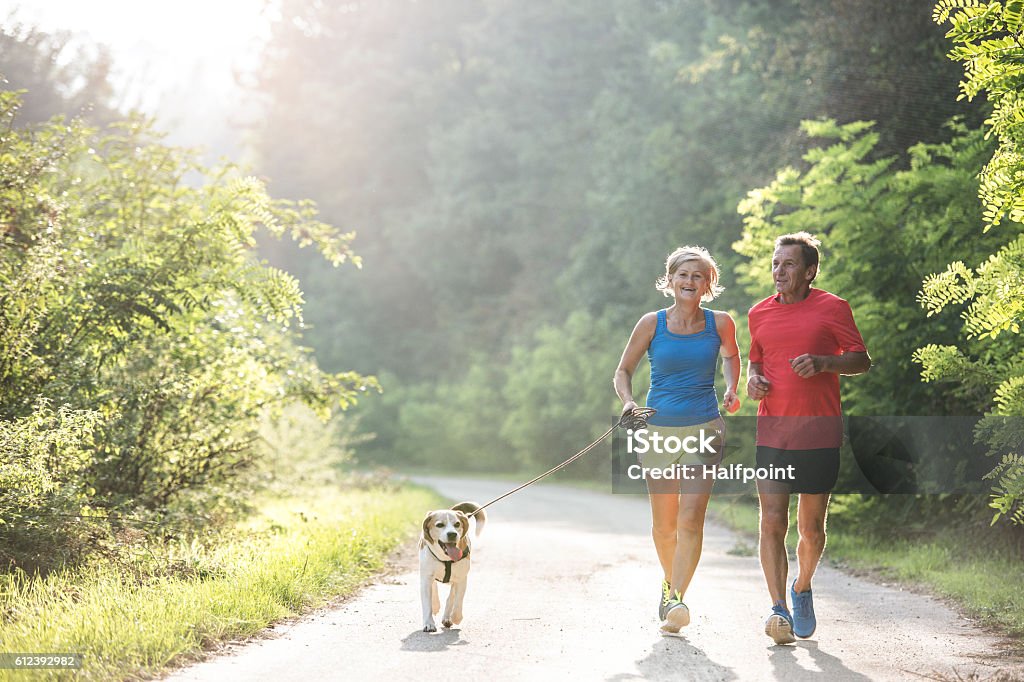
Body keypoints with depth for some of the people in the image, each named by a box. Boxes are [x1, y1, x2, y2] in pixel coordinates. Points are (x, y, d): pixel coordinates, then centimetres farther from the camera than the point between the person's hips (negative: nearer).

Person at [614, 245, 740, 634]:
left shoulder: (720, 323, 0)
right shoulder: (652, 324, -2)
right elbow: (623, 371, 7)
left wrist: (731, 390, 6)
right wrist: (628, 401, -12)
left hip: (704, 430, -1)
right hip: (657, 429, 1)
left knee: (690, 518, -16)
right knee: (663, 524, 10)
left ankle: (676, 601, -19)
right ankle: (670, 581, 37)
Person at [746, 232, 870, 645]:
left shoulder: (832, 308, 1)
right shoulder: (760, 314, 12)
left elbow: (861, 361, 2)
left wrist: (822, 362, -15)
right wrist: (752, 378, 3)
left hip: (819, 433, -2)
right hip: (771, 432, 2)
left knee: (811, 528, 6)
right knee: (772, 522, -9)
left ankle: (802, 589, 32)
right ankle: (779, 610, -7)